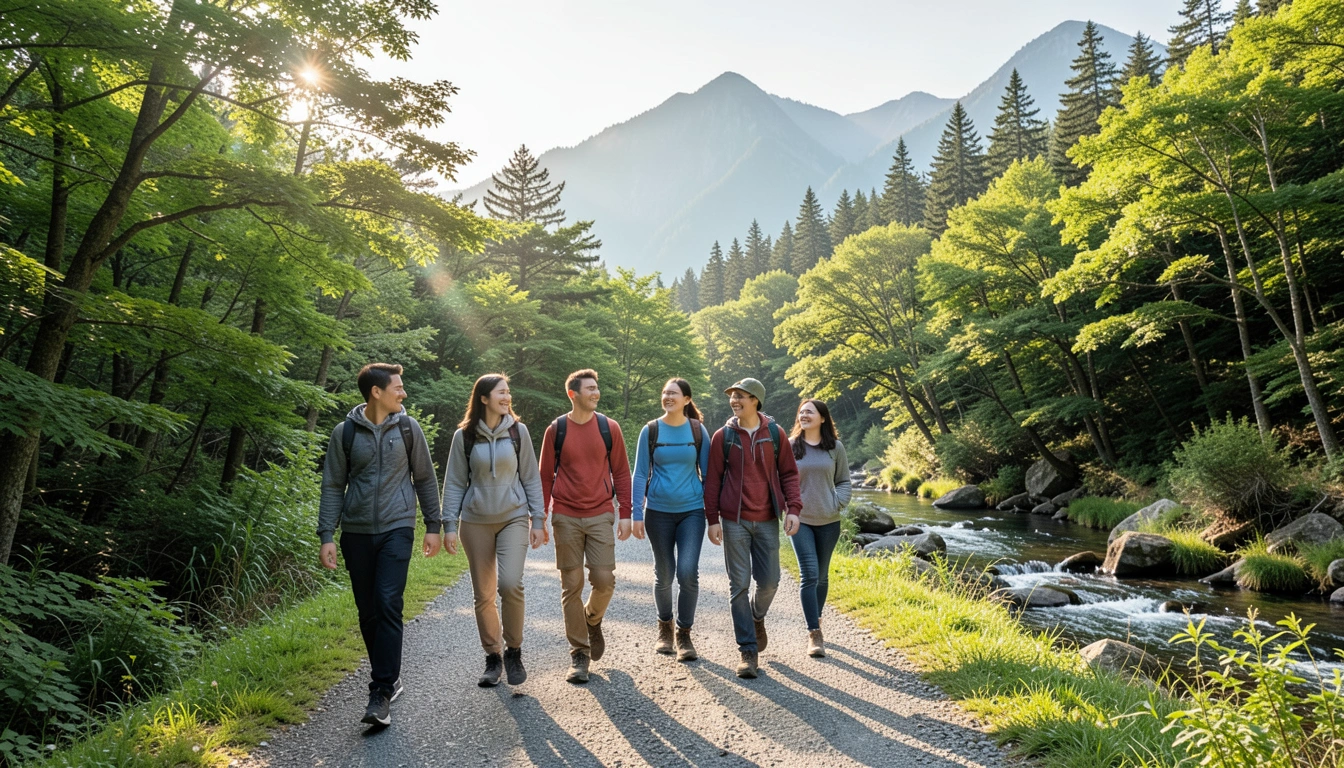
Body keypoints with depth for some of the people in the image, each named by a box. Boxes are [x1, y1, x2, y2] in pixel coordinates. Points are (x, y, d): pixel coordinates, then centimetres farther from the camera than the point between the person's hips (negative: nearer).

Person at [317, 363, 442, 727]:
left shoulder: (407, 427, 2)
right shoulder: (344, 433, 1)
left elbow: (425, 479, 9)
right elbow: (333, 487, 5)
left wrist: (433, 526, 8)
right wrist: (327, 536, -2)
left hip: (396, 529, -1)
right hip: (356, 533, 2)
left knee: (388, 605, -14)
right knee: (367, 612, 8)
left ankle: (382, 693, -10)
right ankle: (390, 677, 26)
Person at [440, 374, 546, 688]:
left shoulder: (518, 431, 1)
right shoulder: (464, 436, 0)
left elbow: (531, 478, 4)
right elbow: (454, 483, 4)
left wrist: (538, 520, 1)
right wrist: (449, 525, -2)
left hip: (514, 518, -1)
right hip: (475, 522, 1)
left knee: (510, 584, -17)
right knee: (483, 594, 5)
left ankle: (513, 651, 4)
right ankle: (493, 657, 21)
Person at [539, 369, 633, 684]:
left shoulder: (609, 428, 3)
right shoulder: (556, 430, 2)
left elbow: (621, 472, 7)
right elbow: (545, 476, 6)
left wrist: (625, 514, 1)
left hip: (600, 516, 1)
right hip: (566, 517, 0)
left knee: (604, 580, -6)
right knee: (572, 585, 2)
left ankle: (593, 619, 27)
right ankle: (579, 654, 14)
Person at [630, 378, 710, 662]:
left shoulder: (697, 430, 1)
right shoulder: (650, 430, 0)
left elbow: (706, 471, 7)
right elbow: (640, 474, 1)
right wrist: (637, 514, -4)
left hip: (692, 510, 0)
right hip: (659, 511, 0)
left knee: (688, 572, -12)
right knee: (664, 574, 9)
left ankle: (684, 634, 7)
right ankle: (664, 627, 33)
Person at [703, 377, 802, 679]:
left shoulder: (775, 434, 3)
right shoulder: (723, 436, 0)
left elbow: (788, 473, 6)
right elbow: (712, 480, 2)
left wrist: (793, 508, -5)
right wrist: (712, 520, -2)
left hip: (767, 520, 1)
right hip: (734, 521, -1)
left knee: (769, 580, 4)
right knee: (739, 584, 0)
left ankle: (757, 617, 38)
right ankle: (748, 651, 9)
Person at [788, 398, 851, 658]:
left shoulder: (835, 447, 3)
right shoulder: (790, 446, 0)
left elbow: (844, 481, 8)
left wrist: (838, 503, -8)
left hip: (828, 522, 2)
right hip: (800, 520, -2)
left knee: (822, 576, 13)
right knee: (809, 574, -10)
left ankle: (816, 621, 31)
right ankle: (814, 633, -5)